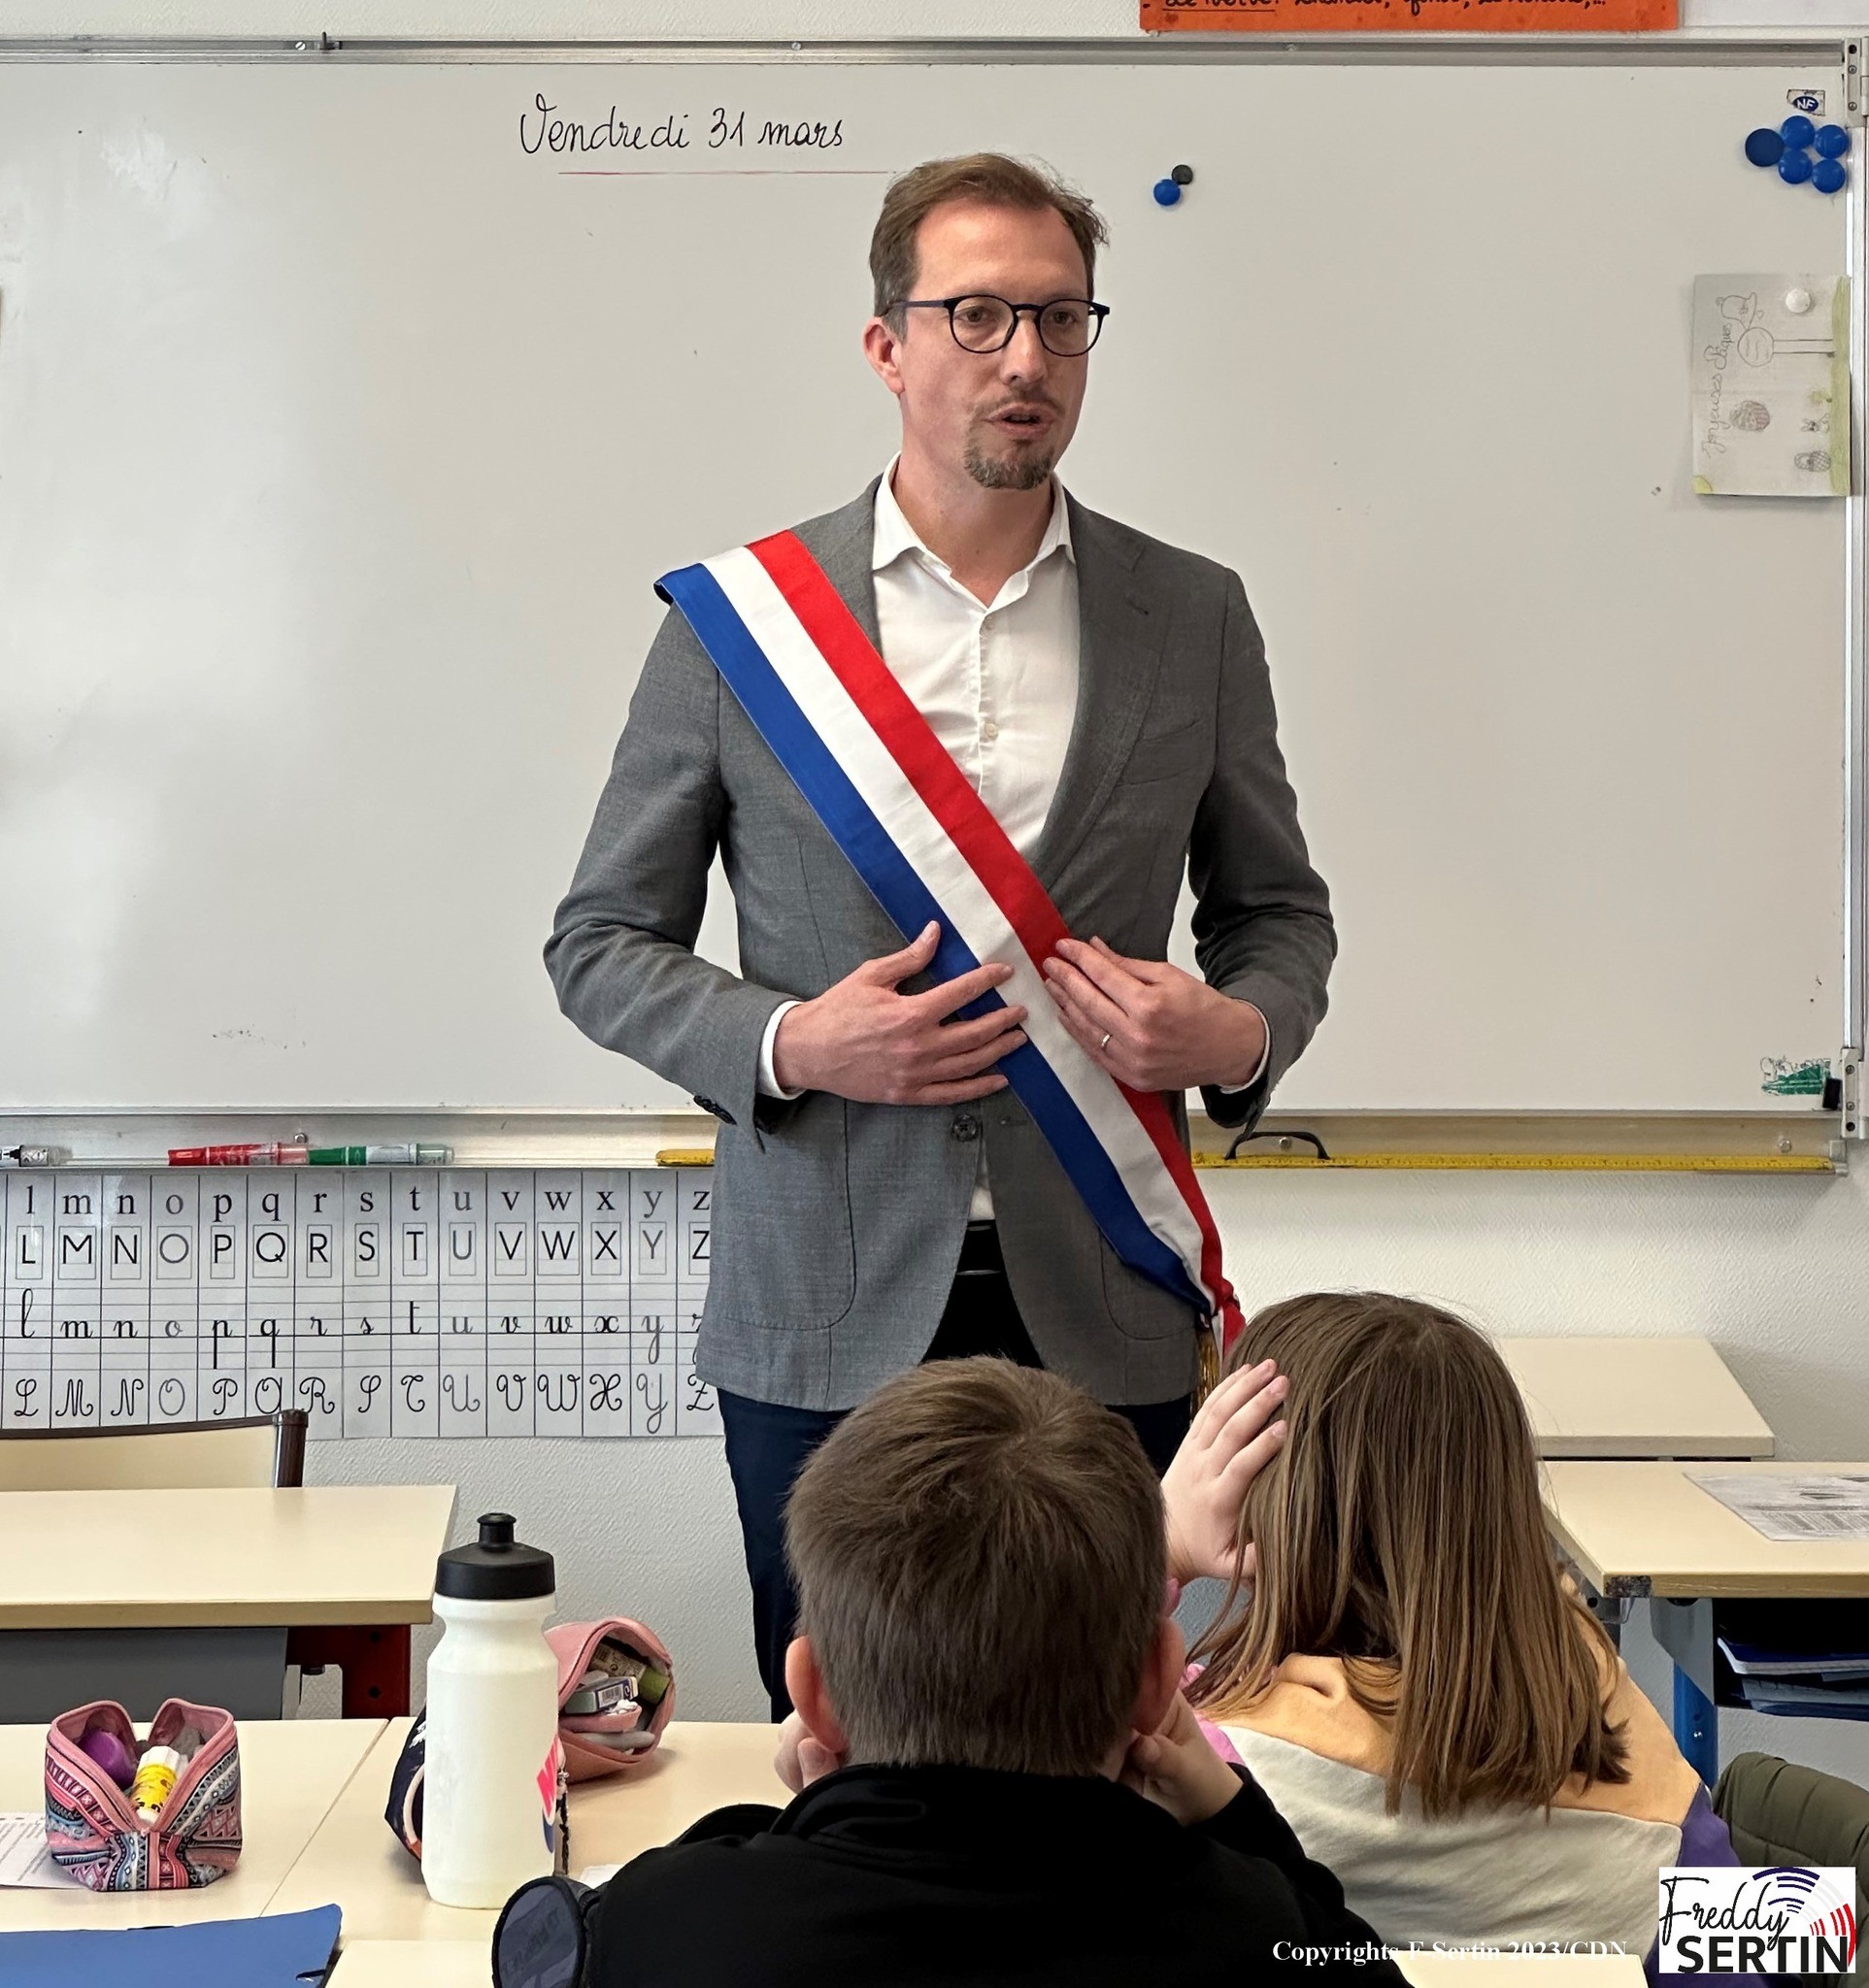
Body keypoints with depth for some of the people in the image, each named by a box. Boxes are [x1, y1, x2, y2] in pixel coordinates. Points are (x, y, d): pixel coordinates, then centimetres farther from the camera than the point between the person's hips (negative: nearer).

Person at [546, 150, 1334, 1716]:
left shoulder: (1194, 616, 7)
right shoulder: (741, 615, 1)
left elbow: (1280, 910, 16)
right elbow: (601, 943, 5)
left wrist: (1235, 1031, -6)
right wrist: (790, 1044, -12)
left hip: (1105, 1315, 1)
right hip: (831, 1316, -1)